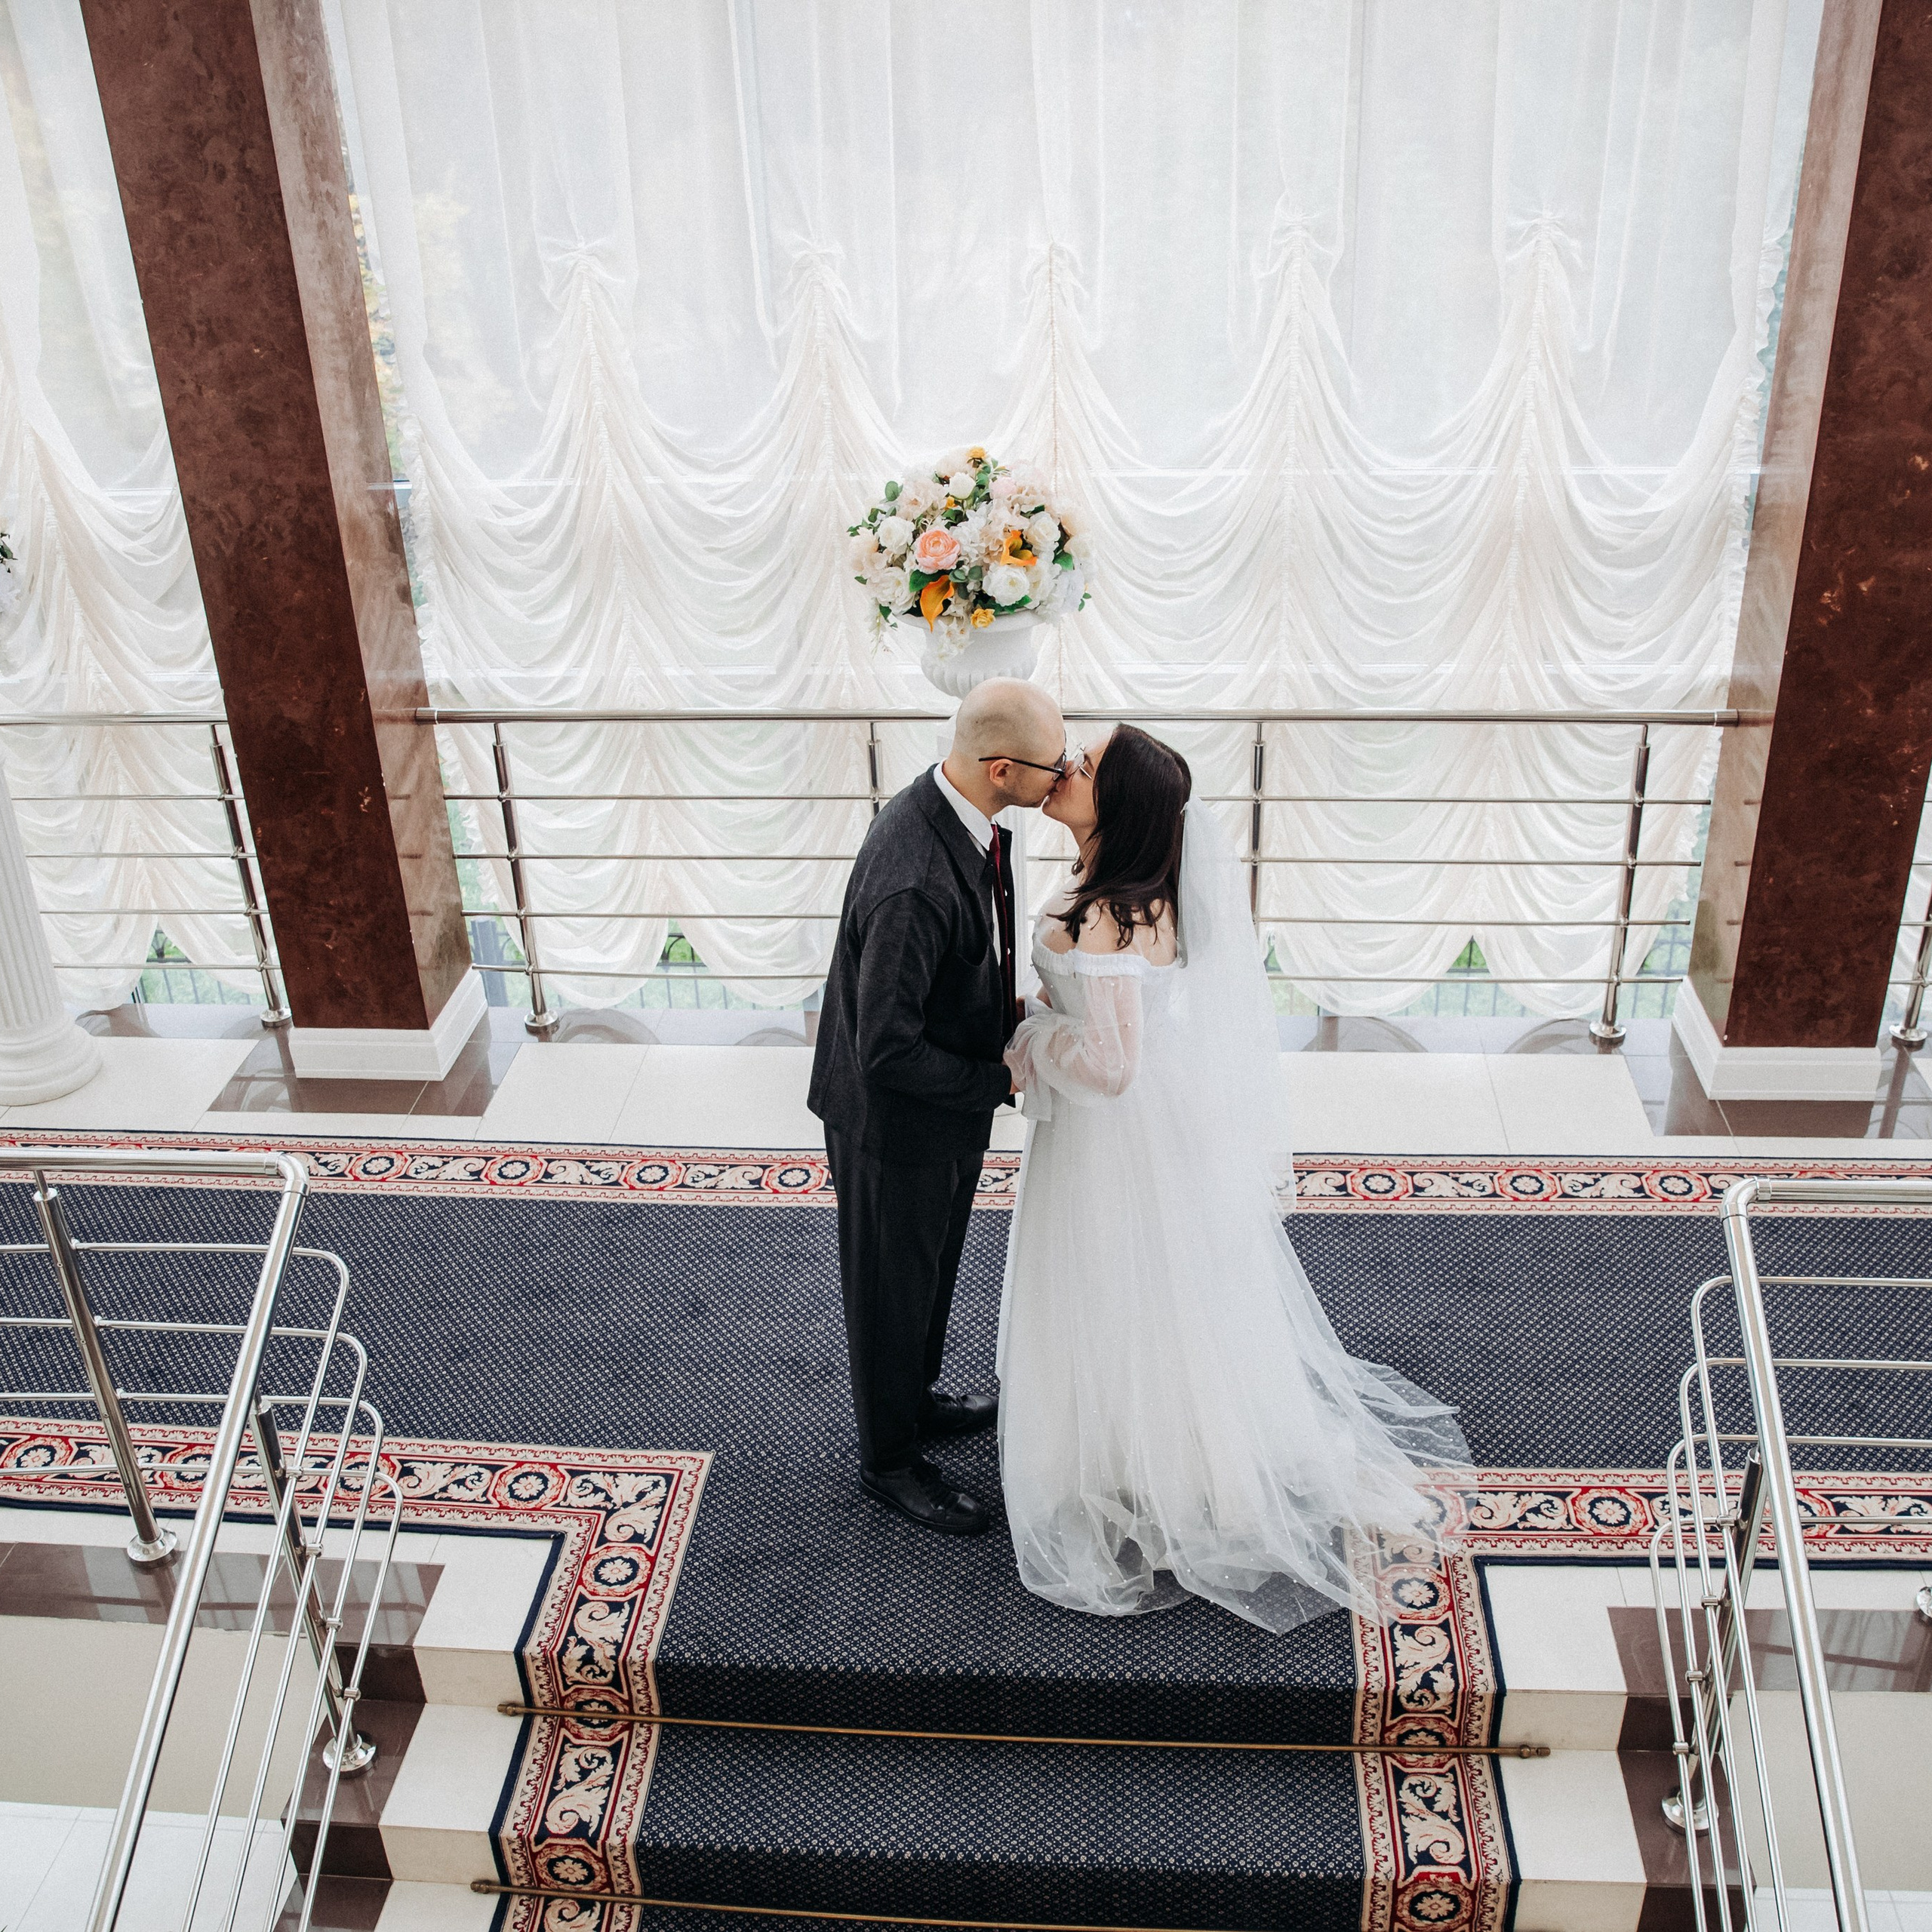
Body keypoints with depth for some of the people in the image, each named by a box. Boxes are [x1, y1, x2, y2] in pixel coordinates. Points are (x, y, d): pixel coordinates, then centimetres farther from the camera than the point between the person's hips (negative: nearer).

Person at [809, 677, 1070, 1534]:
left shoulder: (960, 808, -10)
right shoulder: (912, 883, -39)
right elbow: (887, 1052, -32)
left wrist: (1006, 1010, -1)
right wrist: (1002, 1080, -21)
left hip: (950, 1101, 9)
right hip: (896, 1119, -8)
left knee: (933, 1267, 30)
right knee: (892, 1290, 16)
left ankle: (914, 1396, 56)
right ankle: (888, 1457, 41)